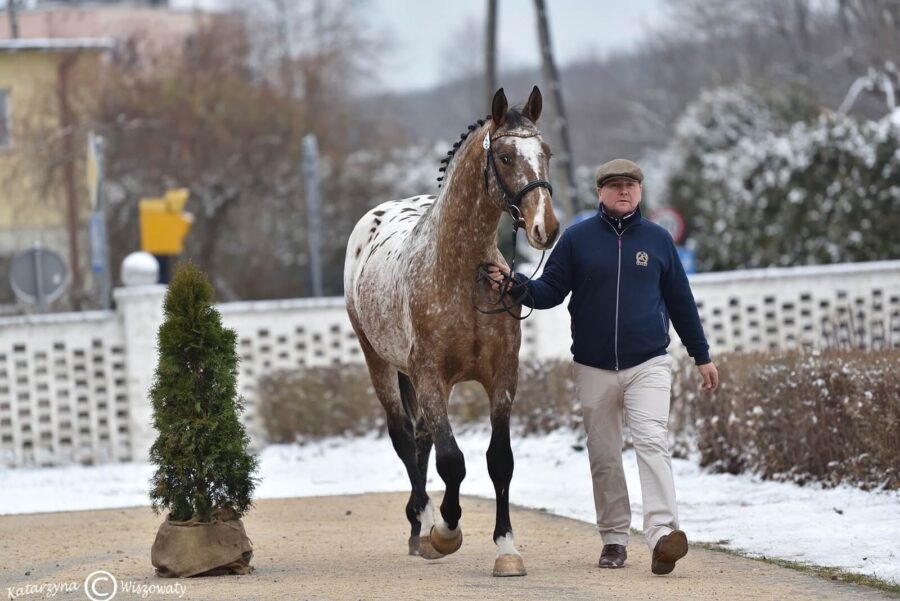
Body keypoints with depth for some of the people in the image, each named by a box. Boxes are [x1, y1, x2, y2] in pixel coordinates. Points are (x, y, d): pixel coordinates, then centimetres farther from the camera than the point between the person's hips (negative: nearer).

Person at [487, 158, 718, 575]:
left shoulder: (658, 240, 5)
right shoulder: (577, 239, 2)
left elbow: (680, 302, 11)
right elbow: (550, 292, 2)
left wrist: (702, 356, 14)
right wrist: (514, 286, -19)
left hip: (648, 365, -1)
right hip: (594, 368, 2)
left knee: (652, 441, -19)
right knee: (604, 458, 9)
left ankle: (662, 534, -29)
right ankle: (613, 538, 20)